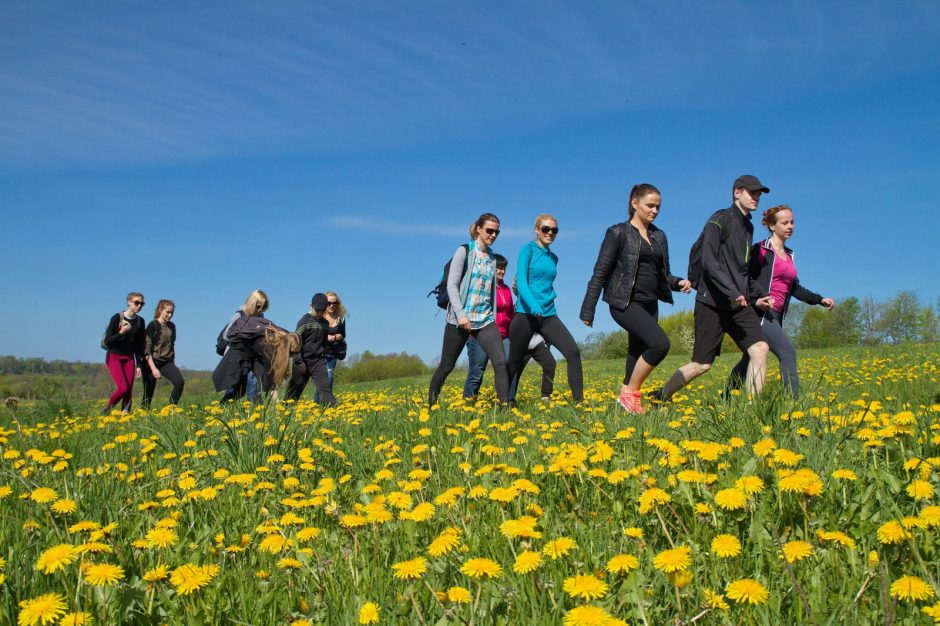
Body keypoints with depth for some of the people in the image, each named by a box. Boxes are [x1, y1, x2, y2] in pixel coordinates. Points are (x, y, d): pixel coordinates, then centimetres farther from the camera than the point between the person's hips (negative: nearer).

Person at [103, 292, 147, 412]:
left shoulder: (140, 321, 3)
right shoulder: (117, 317, -11)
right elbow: (107, 341, -10)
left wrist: (139, 365, 6)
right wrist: (121, 333, -26)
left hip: (129, 358, 5)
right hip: (114, 357, -5)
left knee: (129, 391, -3)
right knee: (123, 388, -16)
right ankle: (107, 410, 8)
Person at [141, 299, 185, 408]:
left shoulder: (172, 326, 9)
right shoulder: (153, 325, -9)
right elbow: (146, 349, -12)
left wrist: (173, 364, 18)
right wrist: (153, 368, -19)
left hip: (167, 362, 5)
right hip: (152, 362, -5)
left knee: (179, 381, -20)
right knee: (149, 392, 0)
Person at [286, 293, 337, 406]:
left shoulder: (325, 323, 11)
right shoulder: (305, 320, -6)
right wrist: (299, 362, -15)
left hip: (318, 361, 4)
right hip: (304, 361, -4)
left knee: (325, 387, -8)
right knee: (295, 389, 2)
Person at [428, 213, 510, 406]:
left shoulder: (492, 258, 14)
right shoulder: (464, 252, -3)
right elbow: (452, 285, -9)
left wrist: (493, 317, 15)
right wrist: (461, 314, -19)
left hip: (485, 319, 5)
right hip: (460, 318, -4)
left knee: (501, 362, -13)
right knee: (447, 366, 5)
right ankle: (430, 404, 23)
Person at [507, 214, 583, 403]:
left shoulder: (554, 258, 15)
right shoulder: (528, 250, -3)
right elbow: (521, 282, -15)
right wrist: (534, 307, -29)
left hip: (549, 316, 5)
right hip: (526, 315, -5)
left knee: (573, 352, -14)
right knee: (514, 364, 5)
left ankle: (579, 401, -12)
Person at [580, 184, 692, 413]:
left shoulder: (659, 236, 15)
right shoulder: (618, 233, -3)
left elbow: (663, 274, 21)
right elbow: (600, 273, -5)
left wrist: (678, 283, -2)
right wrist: (588, 311, -8)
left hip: (650, 305, 7)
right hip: (625, 303, -7)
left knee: (638, 355, 5)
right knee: (660, 343, -22)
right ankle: (630, 392, -8)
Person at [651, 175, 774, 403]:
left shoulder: (748, 227, 18)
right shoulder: (720, 220, -7)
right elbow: (709, 262, -18)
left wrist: (756, 297, 18)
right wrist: (732, 292, -26)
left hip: (739, 305, 7)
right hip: (713, 303, -7)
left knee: (760, 348, -13)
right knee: (702, 364, -2)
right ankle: (661, 397, 17)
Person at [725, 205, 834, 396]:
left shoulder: (788, 255, 18)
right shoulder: (760, 250, -4)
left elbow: (794, 288, 22)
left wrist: (820, 299, 13)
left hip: (775, 316, 8)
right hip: (760, 312, -7)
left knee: (749, 360, 11)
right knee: (788, 354, -18)